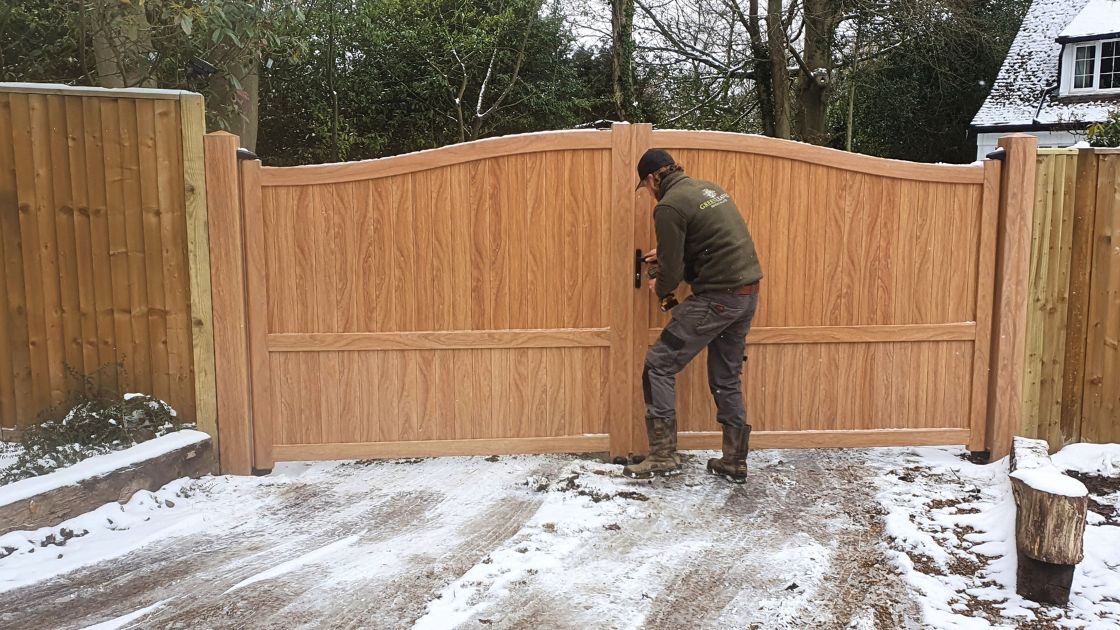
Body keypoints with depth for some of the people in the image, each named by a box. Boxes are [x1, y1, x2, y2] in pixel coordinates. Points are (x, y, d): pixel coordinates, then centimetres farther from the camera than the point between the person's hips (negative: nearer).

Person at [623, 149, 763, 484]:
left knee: (659, 365, 1)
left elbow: (672, 272, -12)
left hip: (717, 298, -9)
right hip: (748, 294, 9)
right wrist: (666, 254, 28)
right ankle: (734, 462, 23)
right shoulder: (709, 188, 15)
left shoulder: (669, 206, -11)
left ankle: (663, 456, 2)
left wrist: (660, 288, 10)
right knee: (727, 377, 17)